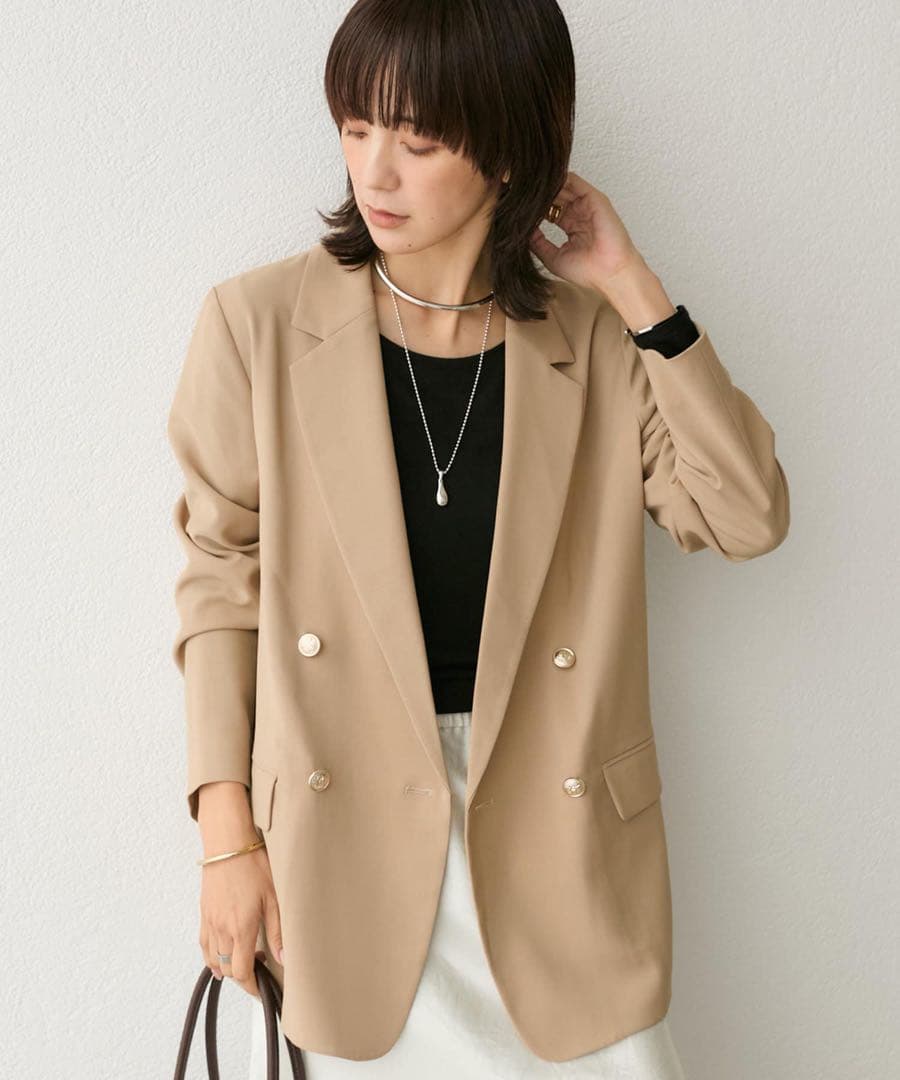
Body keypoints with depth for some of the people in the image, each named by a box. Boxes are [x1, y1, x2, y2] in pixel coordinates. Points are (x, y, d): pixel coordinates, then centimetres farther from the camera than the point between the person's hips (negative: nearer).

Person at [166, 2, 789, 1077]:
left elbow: (746, 519, -8)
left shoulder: (600, 342, -1)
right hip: (347, 831, -1)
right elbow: (221, 580, -1)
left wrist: (635, 291, -11)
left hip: (553, 827, 1)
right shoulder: (260, 323, -6)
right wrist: (227, 835, -3)